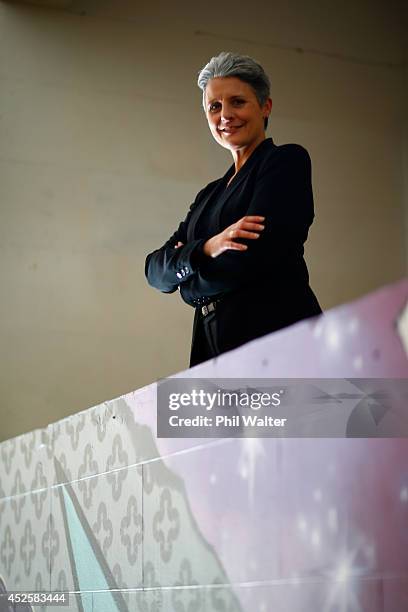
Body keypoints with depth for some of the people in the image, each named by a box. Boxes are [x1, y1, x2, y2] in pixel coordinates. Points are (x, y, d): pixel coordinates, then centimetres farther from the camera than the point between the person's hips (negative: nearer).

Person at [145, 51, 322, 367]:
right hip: (215, 346, 6)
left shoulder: (288, 161, 0)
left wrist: (192, 286, 5)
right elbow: (156, 269, 10)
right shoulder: (211, 194, 21)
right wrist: (206, 250, -11)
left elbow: (252, 258, -13)